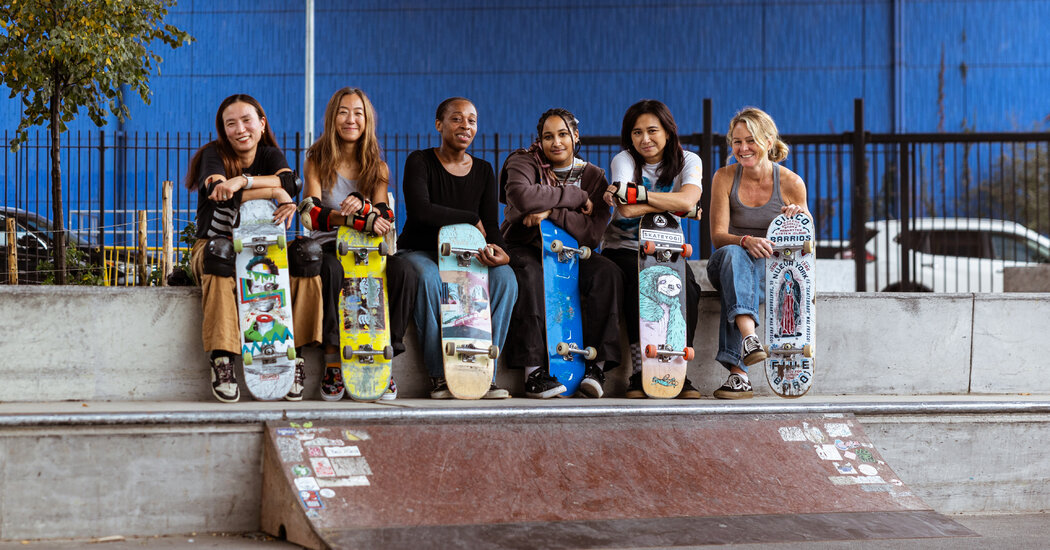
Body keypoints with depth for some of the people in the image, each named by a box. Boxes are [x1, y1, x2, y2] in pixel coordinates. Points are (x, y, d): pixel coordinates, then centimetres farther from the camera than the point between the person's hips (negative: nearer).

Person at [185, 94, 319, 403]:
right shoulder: (213, 154, -3)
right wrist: (275, 192, -30)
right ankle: (222, 359, -41)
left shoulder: (270, 154, 7)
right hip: (213, 247, -3)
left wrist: (242, 181, -29)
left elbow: (292, 182, -16)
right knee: (221, 252, -39)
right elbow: (220, 195, -25)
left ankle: (296, 354, -24)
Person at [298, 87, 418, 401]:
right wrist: (359, 219, -27)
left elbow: (385, 217, -1)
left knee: (403, 274, -30)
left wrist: (361, 205, -26)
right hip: (327, 246, -2)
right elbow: (310, 213, -11)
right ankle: (333, 361, -30)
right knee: (331, 270, -39)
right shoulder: (318, 160, 4)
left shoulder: (377, 166, 12)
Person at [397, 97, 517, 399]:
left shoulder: (483, 171, 10)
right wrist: (471, 219, -14)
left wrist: (498, 250, -23)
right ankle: (439, 374, -28)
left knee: (505, 278, -27)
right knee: (430, 279, -39)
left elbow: (491, 226, 2)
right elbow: (420, 210, -22)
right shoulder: (420, 162, -4)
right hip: (420, 252, -4)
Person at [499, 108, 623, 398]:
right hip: (524, 249, -3)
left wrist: (551, 212, -25)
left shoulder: (593, 176, 4)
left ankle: (597, 364, -27)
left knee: (608, 273, -26)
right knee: (530, 273, -37)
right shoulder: (523, 163, -3)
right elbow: (523, 197, -28)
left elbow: (593, 233, -11)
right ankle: (534, 371, -39)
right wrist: (576, 197, -20)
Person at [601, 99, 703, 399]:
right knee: (639, 283, -34)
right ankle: (639, 372, -29)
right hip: (623, 250, -2)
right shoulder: (624, 160, -4)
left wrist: (633, 192, -25)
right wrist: (677, 206, -16)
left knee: (685, 285, -30)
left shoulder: (688, 161, 1)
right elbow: (627, 210, -21)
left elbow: (688, 200, -22)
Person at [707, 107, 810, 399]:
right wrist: (746, 241, -28)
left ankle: (737, 371, -46)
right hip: (727, 261, 0)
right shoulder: (725, 177, -1)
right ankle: (749, 337, -58)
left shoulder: (790, 183, -1)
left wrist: (800, 218, -12)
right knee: (733, 254, -37)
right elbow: (717, 236, -6)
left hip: (771, 268, 0)